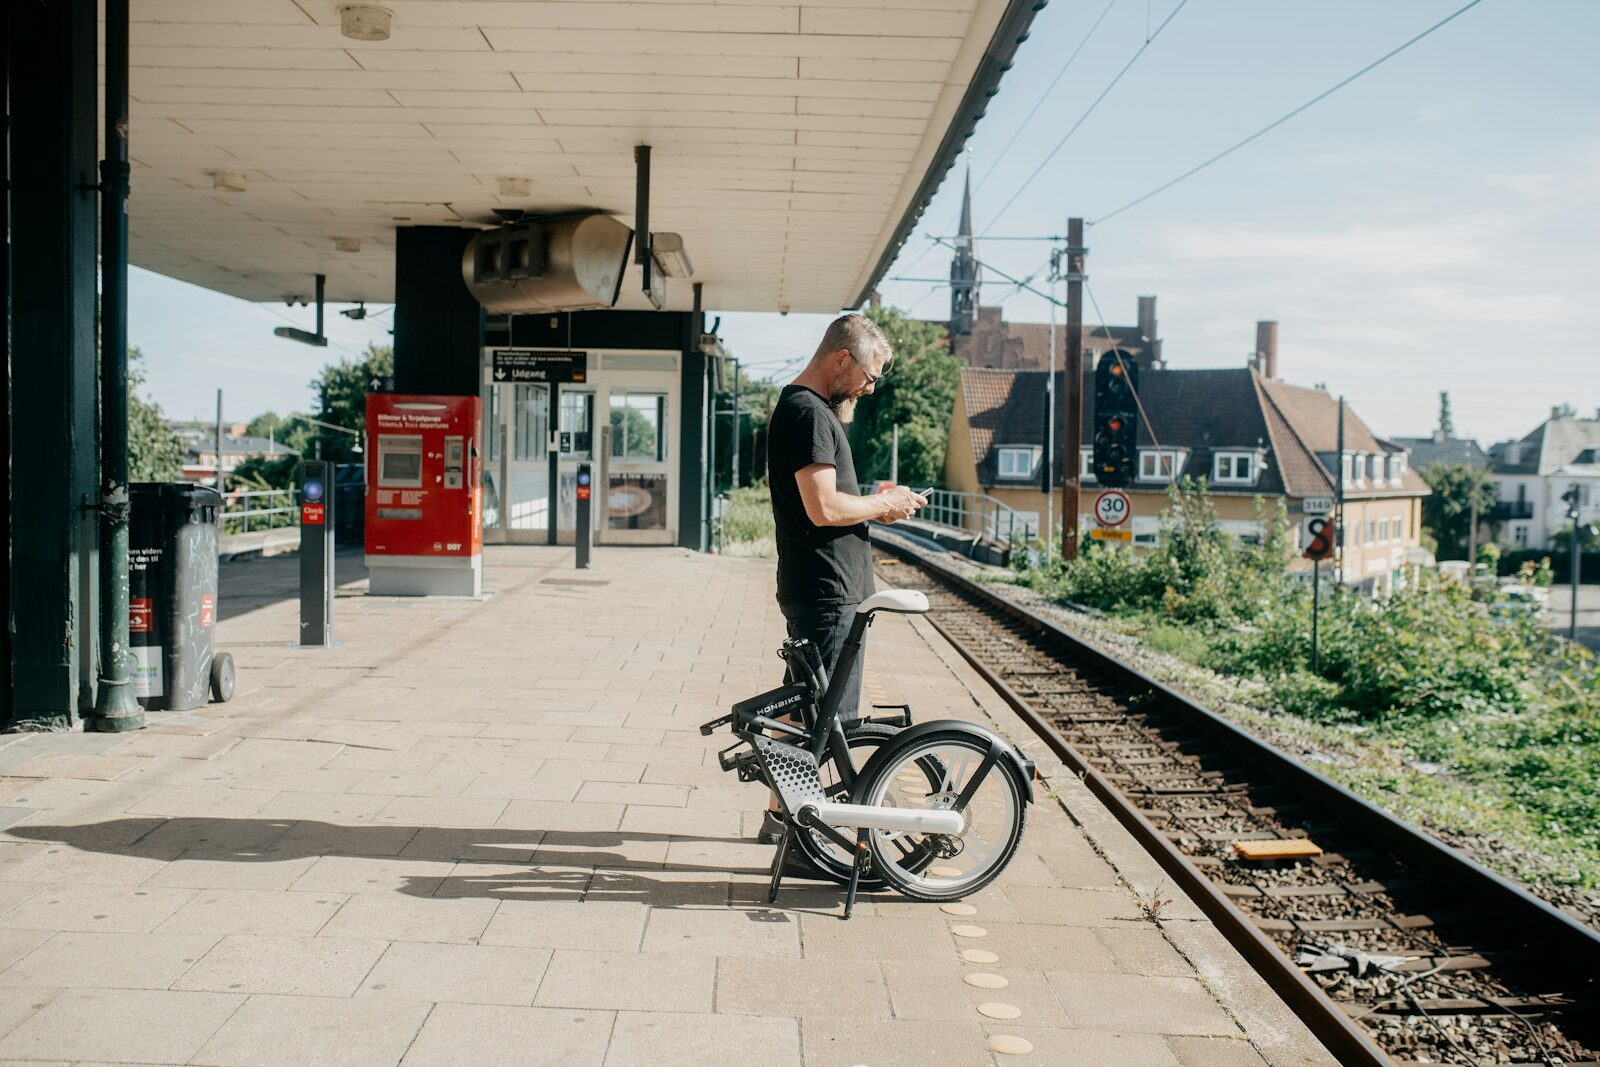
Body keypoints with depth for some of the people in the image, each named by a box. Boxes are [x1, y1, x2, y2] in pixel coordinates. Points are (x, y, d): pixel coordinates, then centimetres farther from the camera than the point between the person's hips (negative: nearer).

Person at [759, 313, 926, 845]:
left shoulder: (797, 407, 17)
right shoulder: (810, 413, -17)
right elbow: (823, 508, -25)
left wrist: (873, 501, 11)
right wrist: (884, 506, -10)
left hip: (813, 588, 11)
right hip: (828, 593, -11)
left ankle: (781, 814, 29)